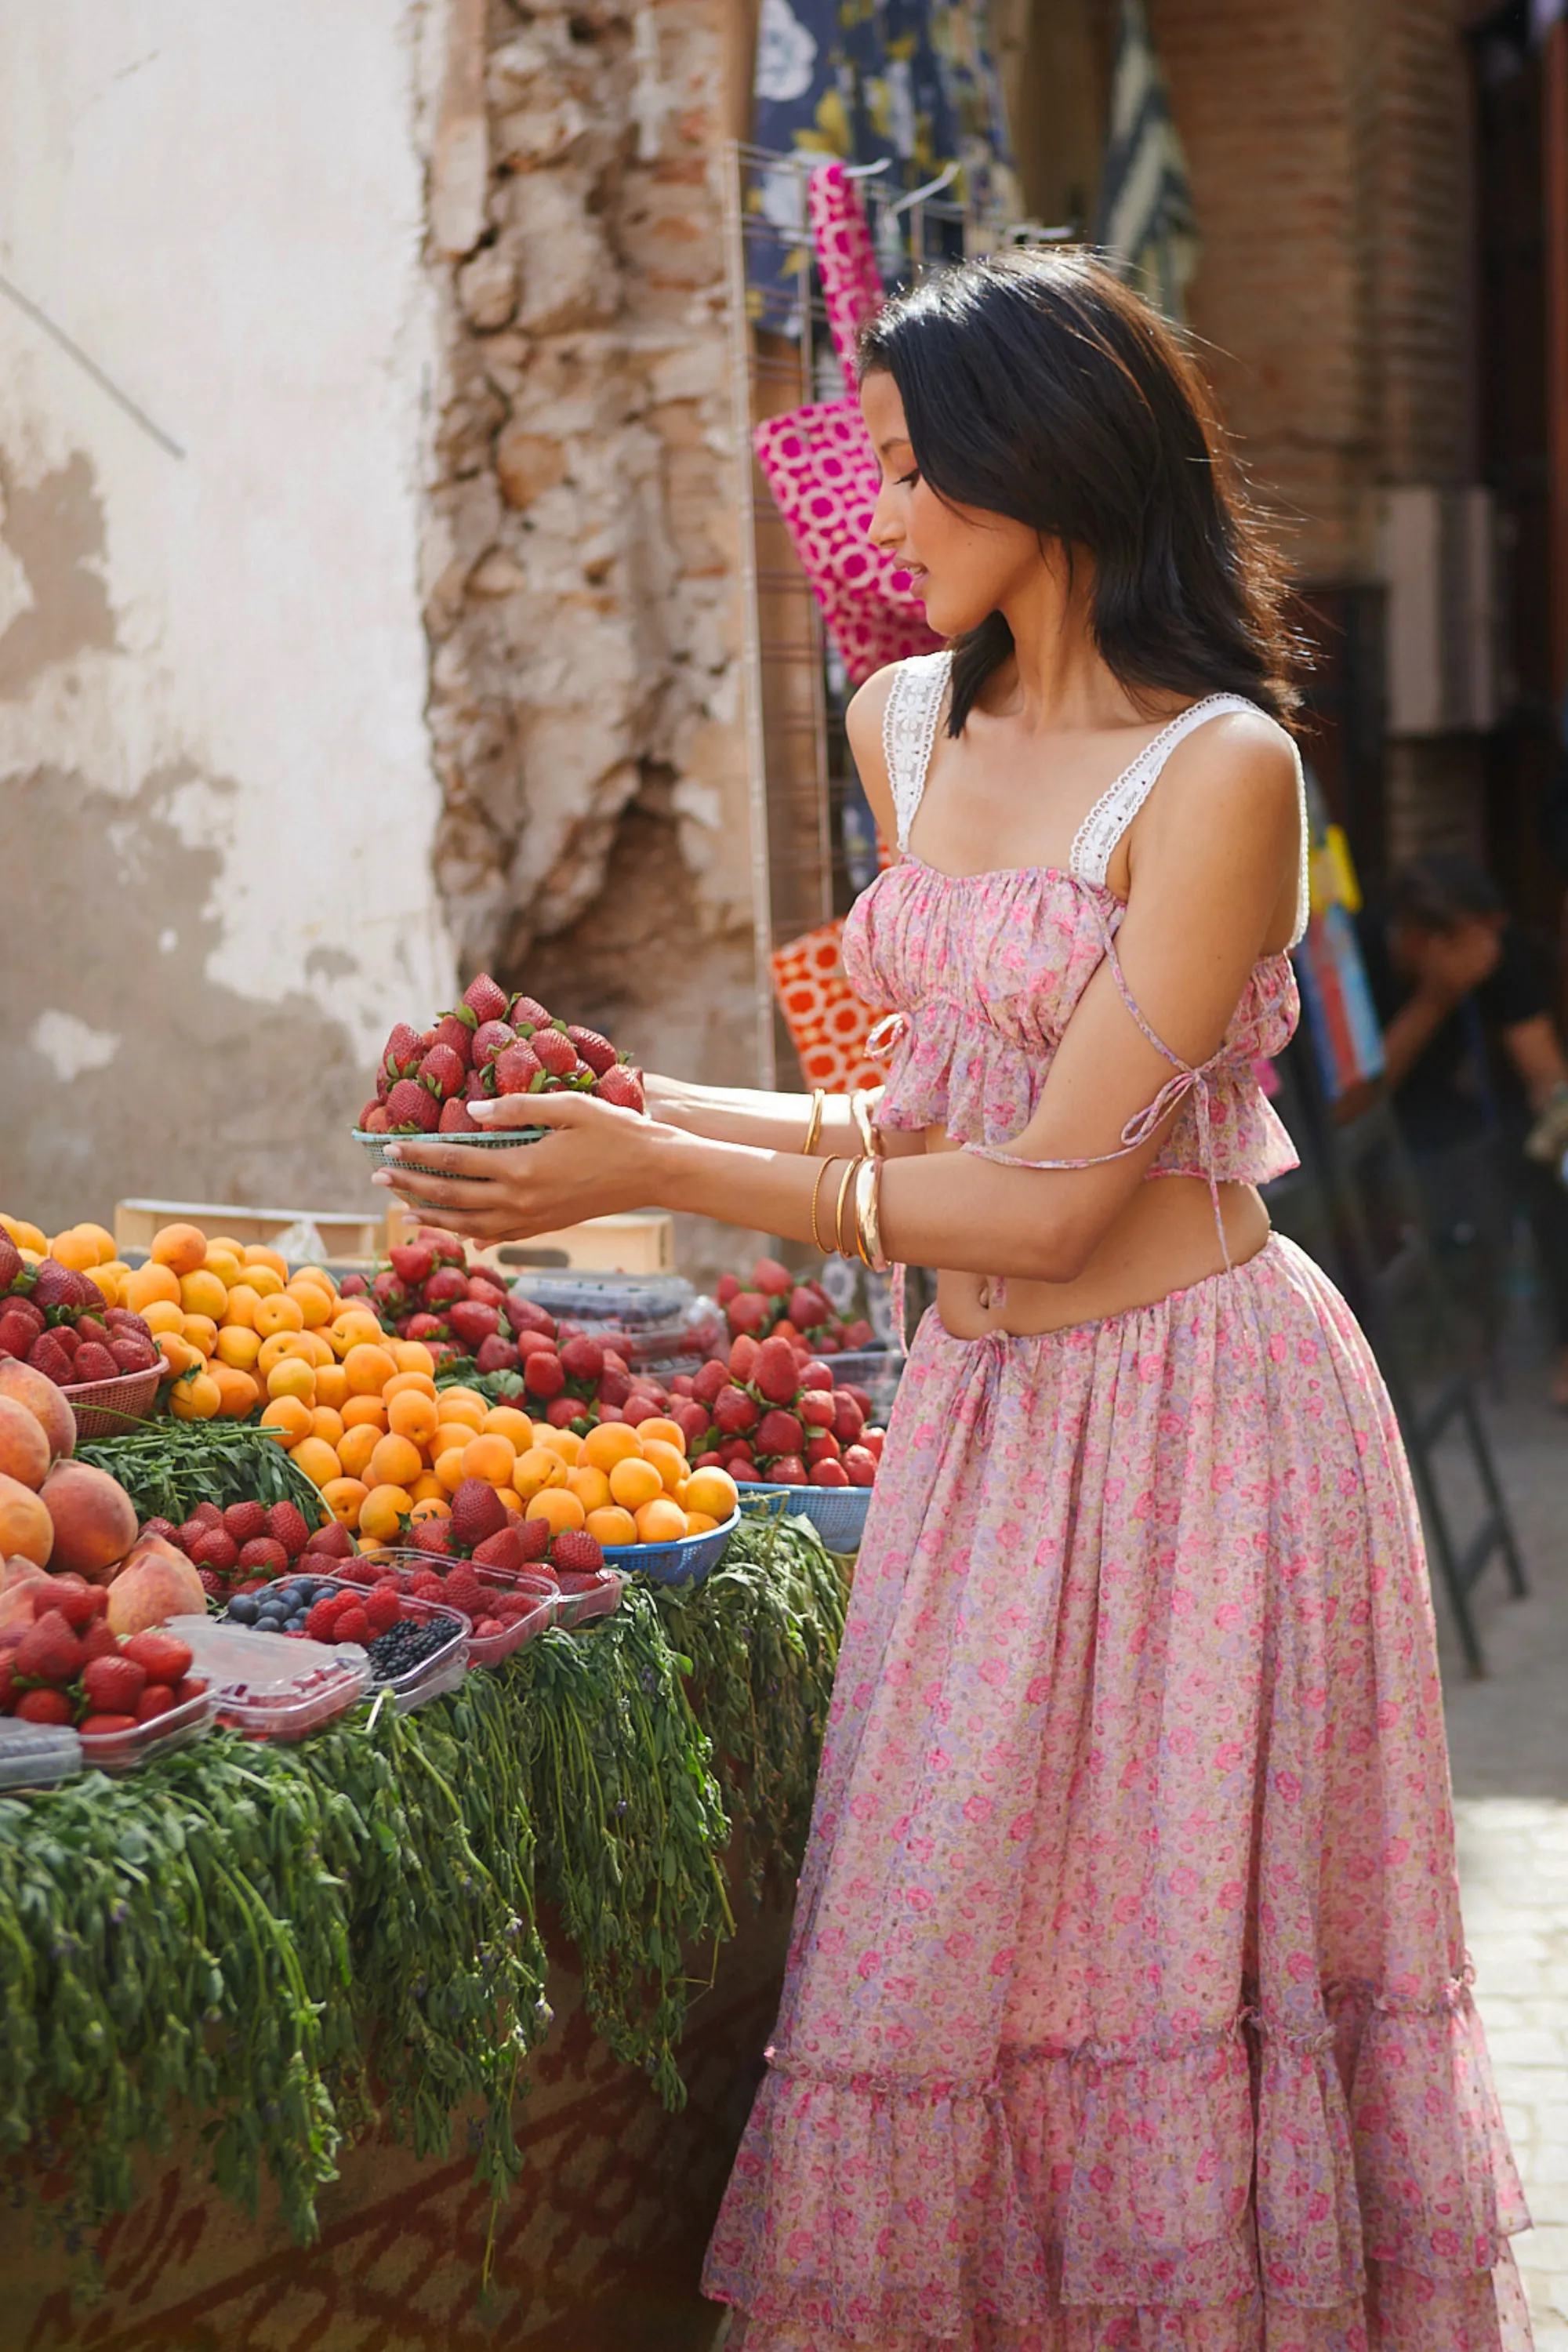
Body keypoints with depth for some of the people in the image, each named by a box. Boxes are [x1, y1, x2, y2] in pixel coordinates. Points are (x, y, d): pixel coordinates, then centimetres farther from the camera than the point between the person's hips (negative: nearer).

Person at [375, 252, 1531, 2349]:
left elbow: (1053, 1198, -18)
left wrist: (660, 1178, -16)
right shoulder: (916, 727, 8)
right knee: (950, 1972, 9)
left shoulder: (1219, 767, -15)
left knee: (1163, 1962, 1)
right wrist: (638, 1104, 3)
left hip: (1185, 1409, -7)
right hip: (980, 1405, 7)